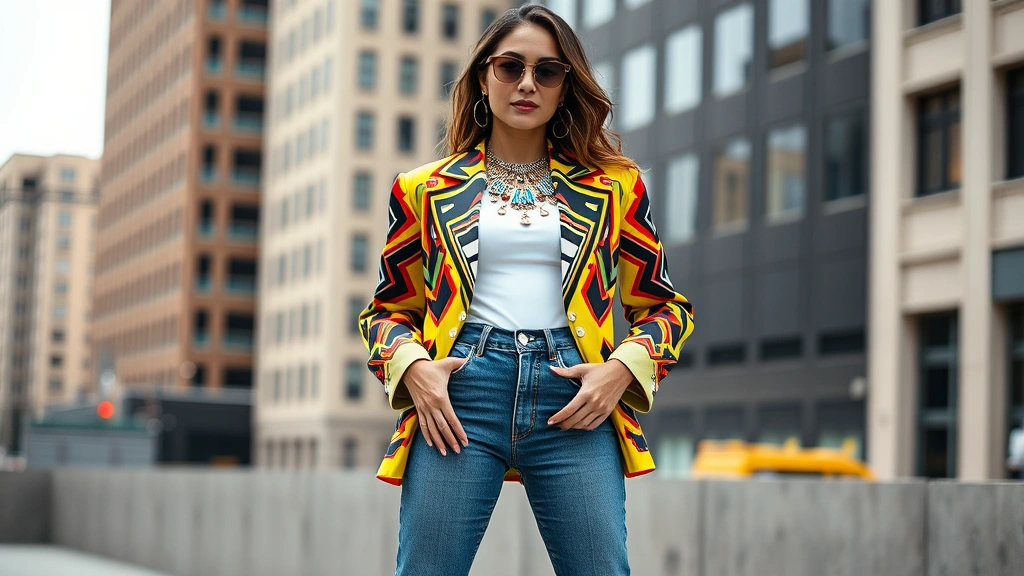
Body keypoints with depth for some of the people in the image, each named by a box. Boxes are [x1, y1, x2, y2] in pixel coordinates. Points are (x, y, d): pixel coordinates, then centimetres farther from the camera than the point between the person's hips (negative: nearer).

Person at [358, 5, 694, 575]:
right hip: (458, 394, 0)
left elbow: (666, 306, 16)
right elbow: (387, 309, 18)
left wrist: (623, 367, -3)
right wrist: (411, 367, -4)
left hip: (575, 399, 0)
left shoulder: (614, 186, 14)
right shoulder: (426, 190, 14)